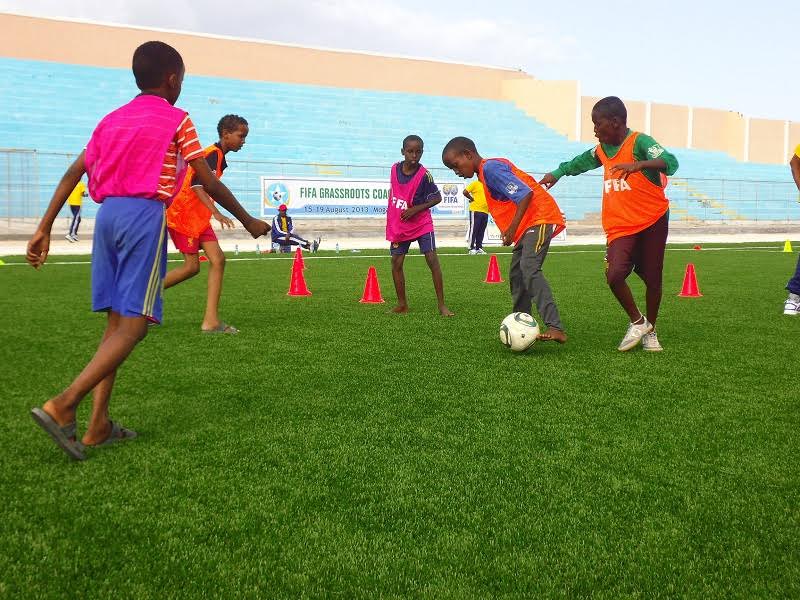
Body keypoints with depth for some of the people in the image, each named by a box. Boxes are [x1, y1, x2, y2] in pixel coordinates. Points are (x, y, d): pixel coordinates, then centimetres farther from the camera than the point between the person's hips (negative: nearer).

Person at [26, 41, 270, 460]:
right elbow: (209, 183, 1)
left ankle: (99, 426, 7)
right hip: (145, 216, -7)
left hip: (107, 214, 7)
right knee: (134, 323, -7)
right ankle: (63, 406, -19)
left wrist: (44, 229, 12)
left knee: (117, 321, 10)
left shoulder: (111, 120, 19)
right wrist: (248, 221, 12)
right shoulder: (177, 120, 2)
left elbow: (71, 175, 12)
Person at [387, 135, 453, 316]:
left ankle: (442, 305, -7)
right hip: (398, 225, 4)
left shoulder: (424, 175, -17)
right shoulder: (395, 168, -5)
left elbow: (437, 198, -10)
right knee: (396, 263, 3)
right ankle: (402, 304, 16)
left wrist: (415, 209, -19)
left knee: (432, 260, -11)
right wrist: (391, 213, 10)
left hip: (421, 224, -4)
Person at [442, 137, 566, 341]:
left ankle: (556, 328, -28)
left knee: (529, 269, -23)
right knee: (516, 274, 10)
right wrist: (512, 230, 13)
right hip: (527, 224, 11)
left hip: (539, 217, -11)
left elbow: (525, 194, -23)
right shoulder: (484, 173, 15)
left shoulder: (491, 168, -15)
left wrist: (512, 228, -23)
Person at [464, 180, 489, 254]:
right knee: (473, 230, -3)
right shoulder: (475, 184, -3)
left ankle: (479, 248, 14)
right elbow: (465, 192, -11)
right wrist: (472, 199, -3)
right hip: (475, 210, -6)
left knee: (481, 231, 8)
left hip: (485, 211, 6)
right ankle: (471, 248, -1)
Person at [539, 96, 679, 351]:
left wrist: (638, 164, -41)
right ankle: (637, 322, 6)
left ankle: (649, 331, 28)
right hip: (620, 227, 4)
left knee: (652, 279, 6)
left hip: (653, 221, -4)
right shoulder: (602, 150, 11)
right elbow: (581, 161, 33)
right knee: (614, 275, -18)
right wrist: (558, 173, 44)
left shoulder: (639, 142, -9)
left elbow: (670, 163, -25)